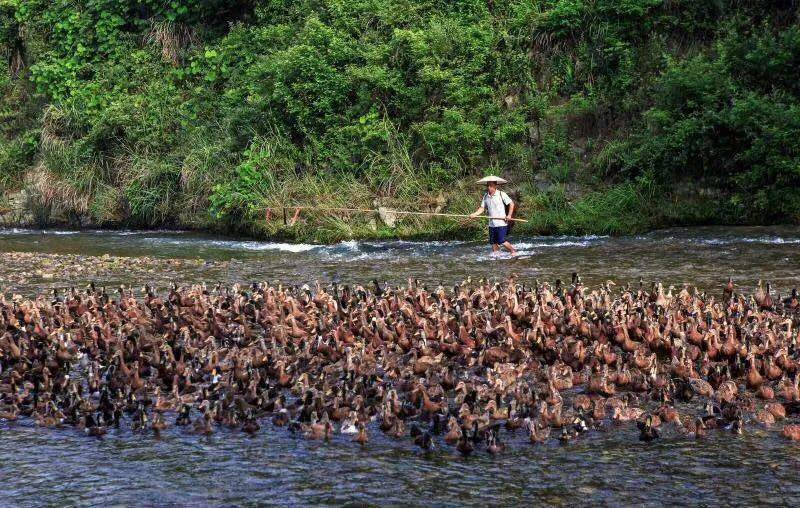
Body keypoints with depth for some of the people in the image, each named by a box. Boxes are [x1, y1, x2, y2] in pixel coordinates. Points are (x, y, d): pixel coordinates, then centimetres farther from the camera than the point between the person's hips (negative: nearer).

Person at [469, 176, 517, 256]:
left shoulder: (501, 194, -7)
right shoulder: (486, 196, 8)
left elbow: (511, 204, -5)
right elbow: (482, 208, 9)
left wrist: (509, 215, -13)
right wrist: (475, 214, -7)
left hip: (501, 223, -6)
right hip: (491, 224, 6)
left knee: (502, 241, -10)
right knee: (493, 243, 7)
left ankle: (513, 251, 11)